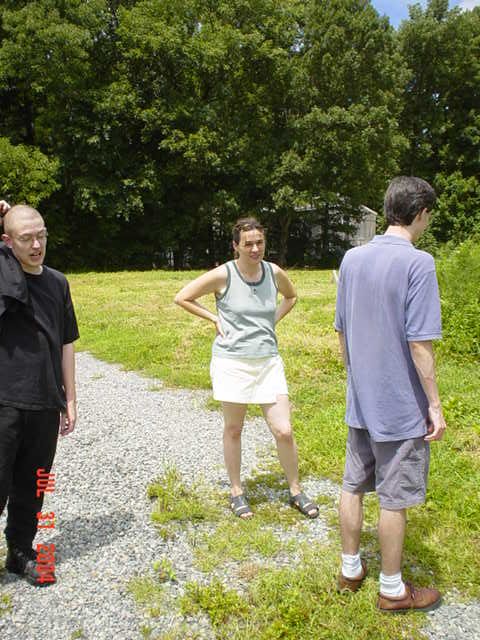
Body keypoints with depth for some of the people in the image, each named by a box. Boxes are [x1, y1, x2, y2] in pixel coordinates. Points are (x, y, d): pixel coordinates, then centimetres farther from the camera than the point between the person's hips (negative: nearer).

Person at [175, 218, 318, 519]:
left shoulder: (274, 273, 1)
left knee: (284, 431, 0)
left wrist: (273, 320, 8)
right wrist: (214, 318, -6)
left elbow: (291, 296, 23)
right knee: (233, 430, 11)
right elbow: (182, 298, -1)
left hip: (268, 361, 3)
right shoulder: (223, 275, -10)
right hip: (232, 362, -2)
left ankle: (296, 491, 22)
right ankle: (237, 492, 30)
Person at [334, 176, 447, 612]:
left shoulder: (352, 258, 3)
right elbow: (419, 344, -19)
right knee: (394, 499, 8)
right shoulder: (418, 263, -17)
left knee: (353, 486, 17)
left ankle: (351, 569, 34)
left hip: (360, 400, 6)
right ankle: (393, 589, 25)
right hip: (401, 405, -6)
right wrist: (435, 404, -10)